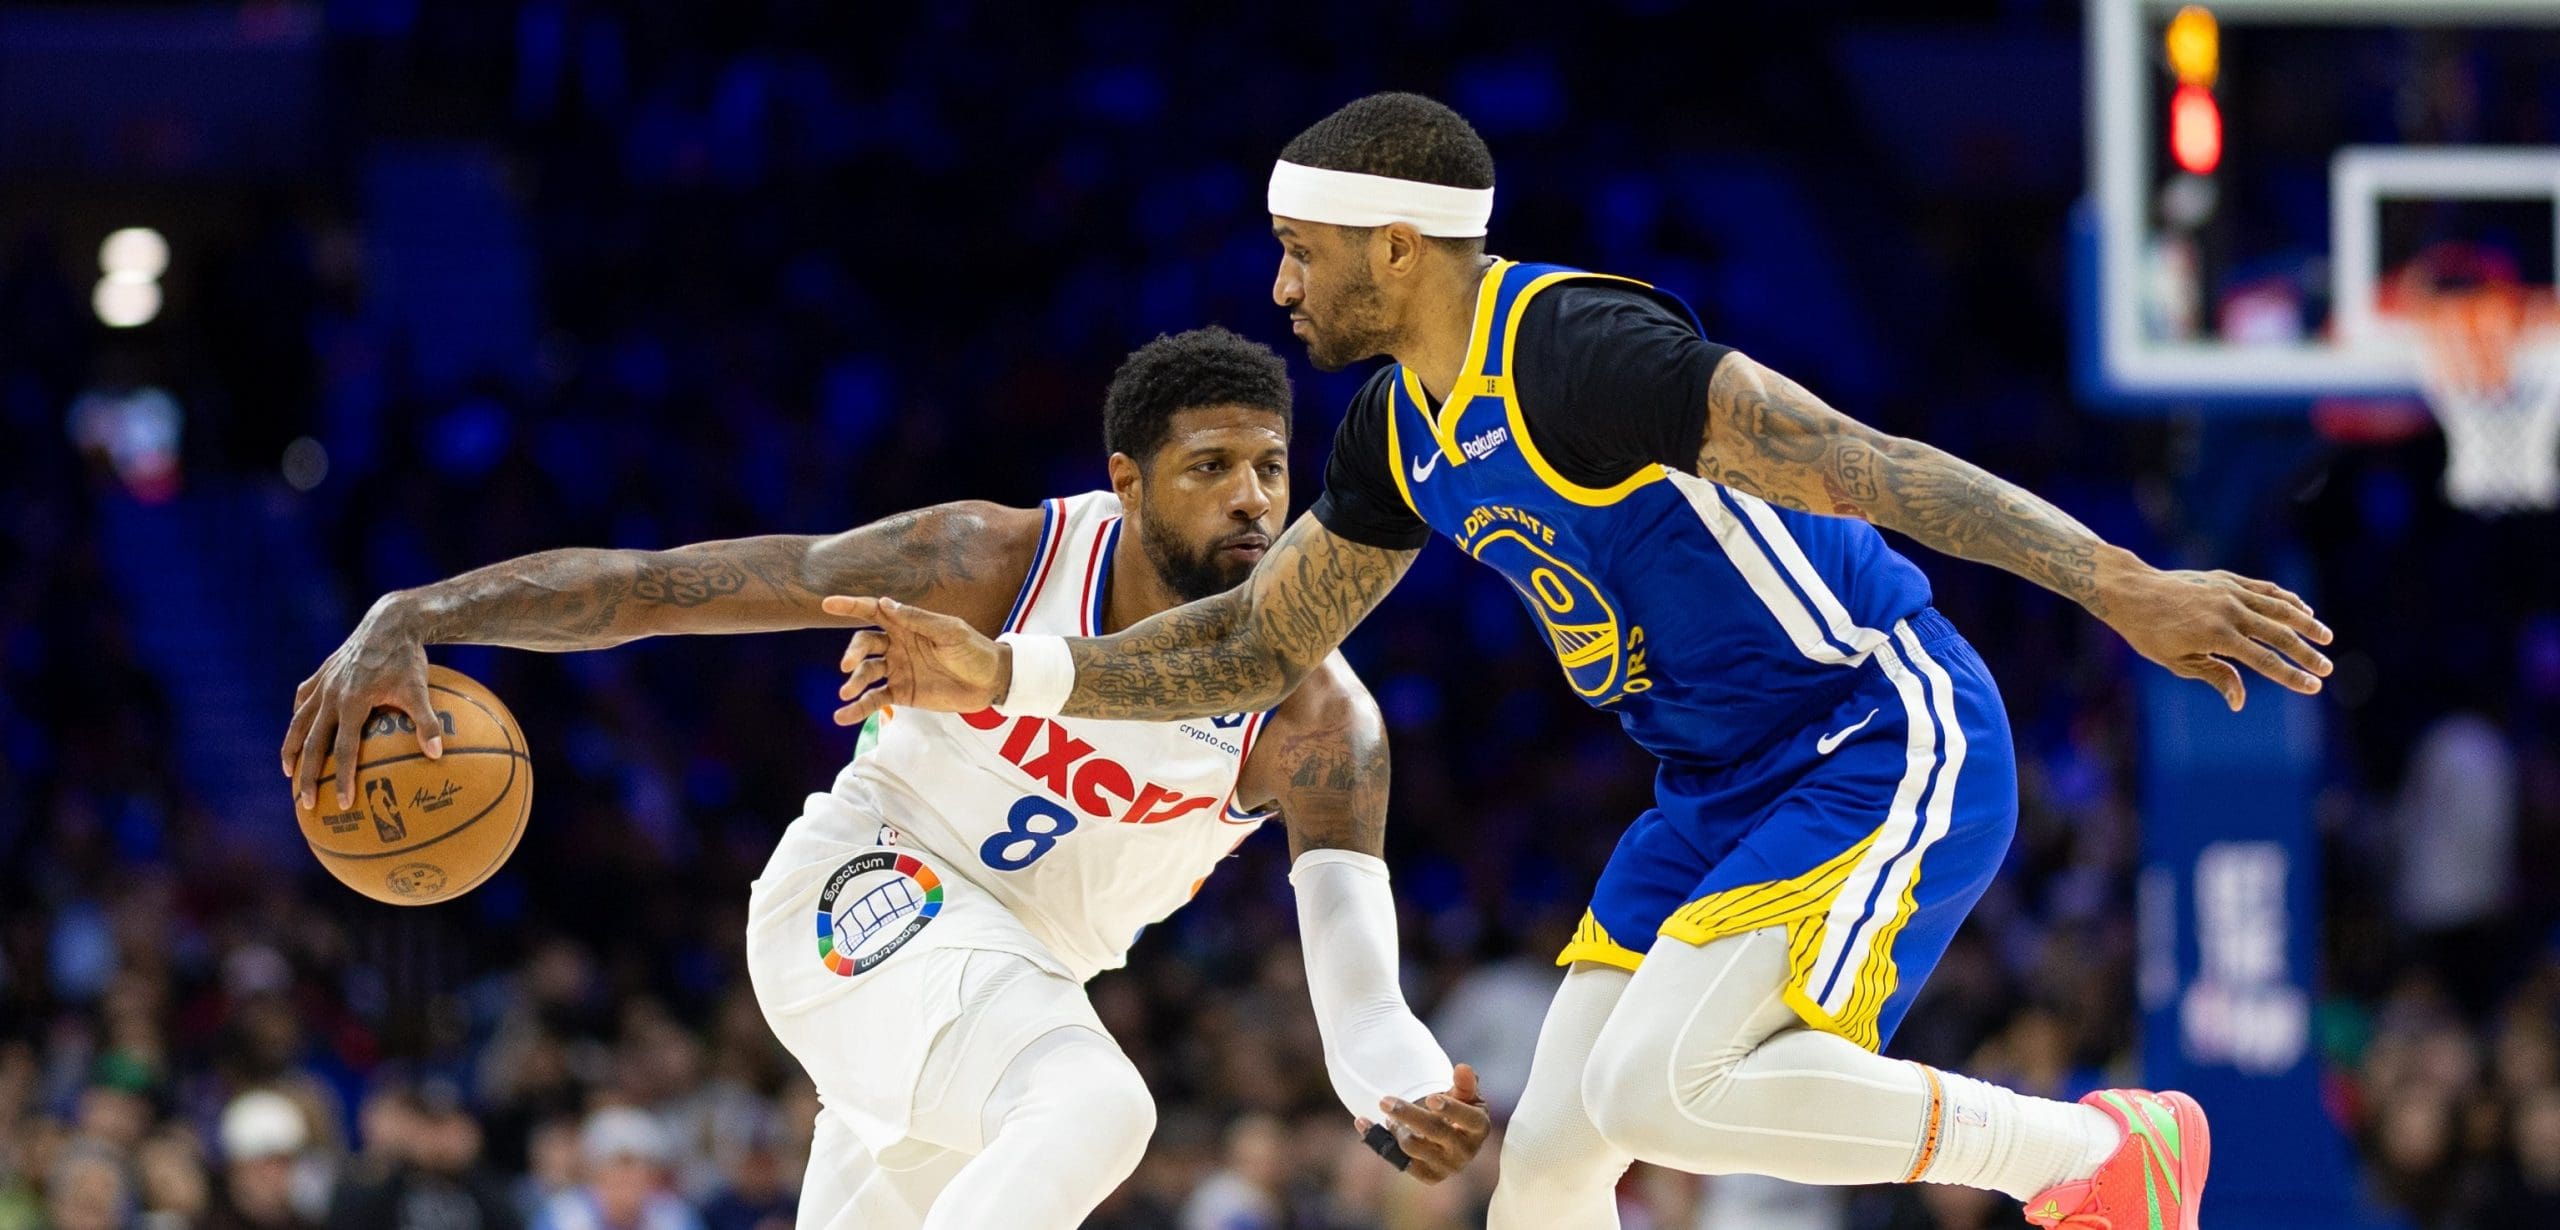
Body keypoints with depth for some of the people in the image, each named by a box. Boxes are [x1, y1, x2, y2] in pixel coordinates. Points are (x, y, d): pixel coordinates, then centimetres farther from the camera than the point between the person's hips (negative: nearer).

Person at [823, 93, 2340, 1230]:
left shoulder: (1577, 352, -22)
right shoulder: (1401, 433, 8)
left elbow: (1872, 469, -29)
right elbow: (1260, 643, 19)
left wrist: (2128, 589, -36)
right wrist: (1006, 674, 8)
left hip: (1889, 744, -9)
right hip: (1728, 786, 9)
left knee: (1649, 1091, -25)